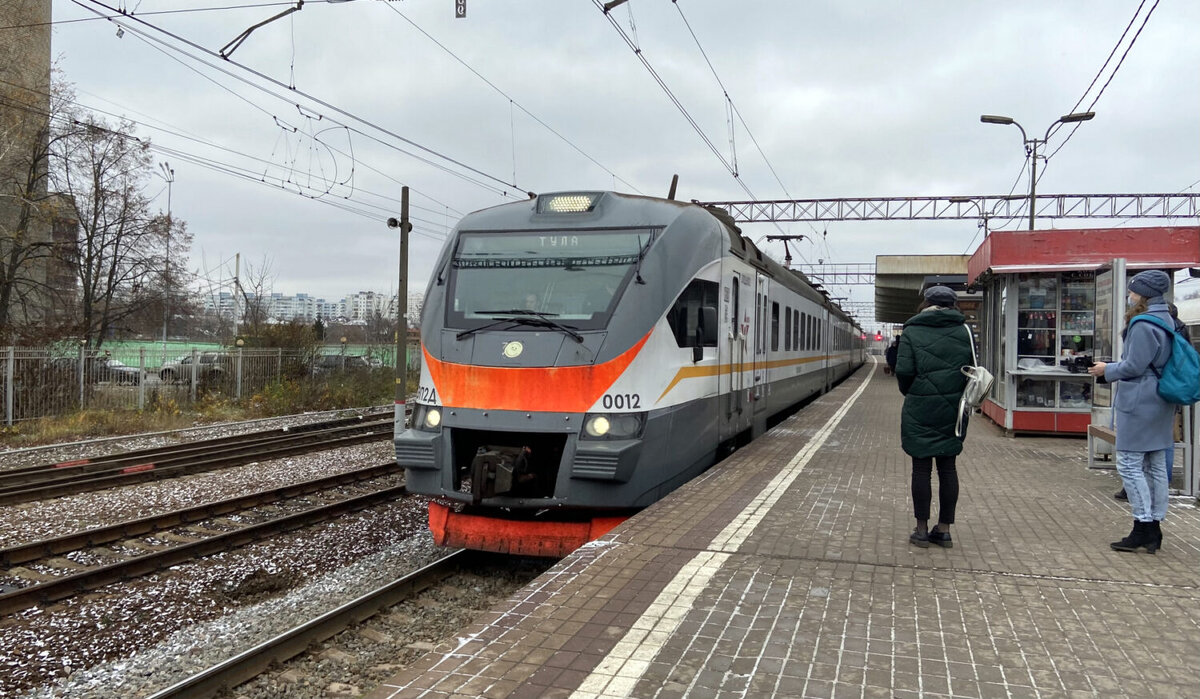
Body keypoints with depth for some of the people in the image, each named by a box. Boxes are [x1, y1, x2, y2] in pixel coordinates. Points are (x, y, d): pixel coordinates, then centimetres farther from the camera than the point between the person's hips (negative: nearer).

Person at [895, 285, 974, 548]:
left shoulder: (912, 332, -4)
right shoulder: (964, 332, 5)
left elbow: (903, 371, -11)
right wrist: (959, 395, 15)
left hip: (920, 410, -3)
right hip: (953, 410, 3)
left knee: (922, 467, 3)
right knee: (948, 467, 10)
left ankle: (922, 530, 8)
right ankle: (944, 529, 16)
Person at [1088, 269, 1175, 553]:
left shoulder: (1143, 325, -17)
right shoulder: (1165, 320, 15)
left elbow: (1134, 366, -18)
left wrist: (1107, 369, -2)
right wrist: (1113, 367, 19)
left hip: (1138, 404, -10)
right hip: (1160, 404, 10)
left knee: (1129, 465, -5)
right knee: (1156, 466, 11)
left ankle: (1143, 526, -5)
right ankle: (1154, 529, 16)